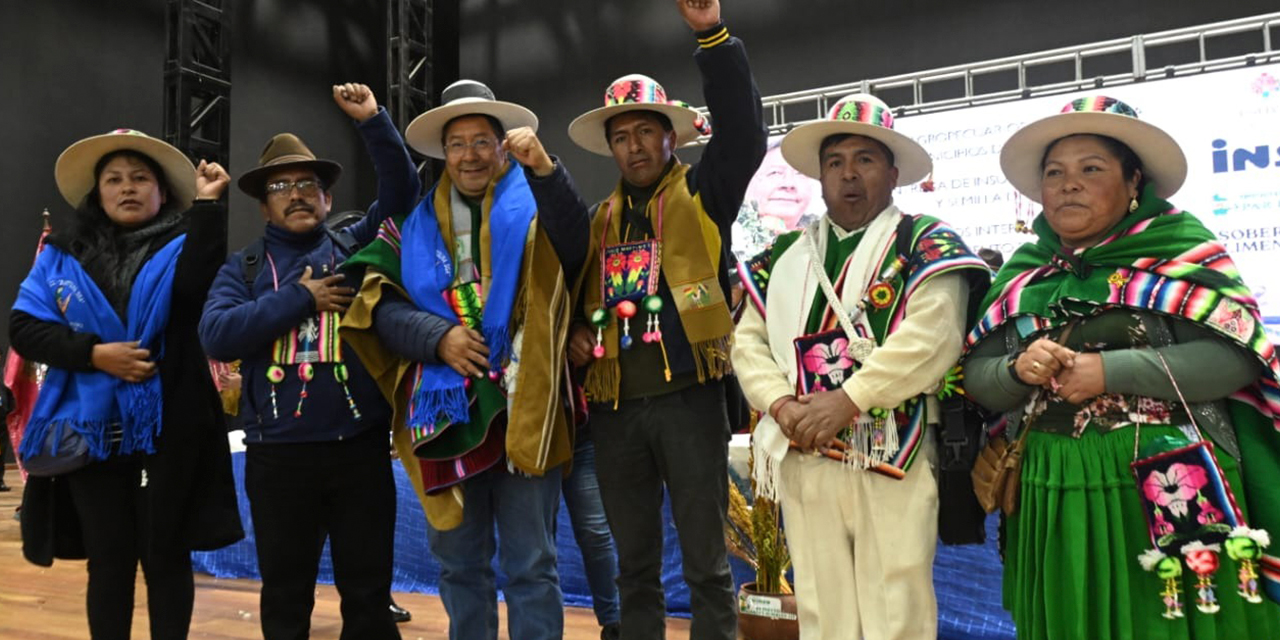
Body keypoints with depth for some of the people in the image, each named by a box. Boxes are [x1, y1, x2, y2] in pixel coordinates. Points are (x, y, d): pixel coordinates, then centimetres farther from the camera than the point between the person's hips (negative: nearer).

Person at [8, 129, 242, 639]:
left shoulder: (182, 247, 1)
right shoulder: (61, 255, 10)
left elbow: (196, 286, -22)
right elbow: (24, 329, 3)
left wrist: (207, 205, -27)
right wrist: (94, 353, -12)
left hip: (167, 431, -2)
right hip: (91, 431, 2)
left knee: (166, 557, 7)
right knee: (108, 561, 10)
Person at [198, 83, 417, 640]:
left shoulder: (355, 248, 8)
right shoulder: (244, 268, 7)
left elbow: (402, 189, 0)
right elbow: (216, 336, -9)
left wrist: (372, 120, -10)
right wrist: (300, 297, -11)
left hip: (360, 447, 0)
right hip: (278, 456, 0)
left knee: (368, 592, 10)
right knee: (285, 595, 14)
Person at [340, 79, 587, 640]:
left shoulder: (534, 208, 4)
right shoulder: (415, 224, 12)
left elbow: (575, 248, -17)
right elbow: (379, 304, 5)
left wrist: (544, 169, -30)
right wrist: (438, 337, -12)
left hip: (521, 409, -3)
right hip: (446, 412, 3)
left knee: (531, 565, 3)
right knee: (459, 563, 14)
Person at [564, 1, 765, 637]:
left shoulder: (702, 194, 3)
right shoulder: (599, 219, 15)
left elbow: (743, 132, -14)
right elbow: (572, 290, 26)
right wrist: (573, 332, 5)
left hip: (687, 397, -4)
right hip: (615, 407, 5)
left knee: (706, 564, 4)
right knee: (634, 565, 15)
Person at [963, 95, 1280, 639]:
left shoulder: (1177, 247, -3)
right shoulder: (1023, 273, 8)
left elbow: (1235, 357, -12)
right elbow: (976, 377, 7)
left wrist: (1109, 371, -19)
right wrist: (1018, 371, -14)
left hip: (1165, 490, -4)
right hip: (1051, 493, 4)